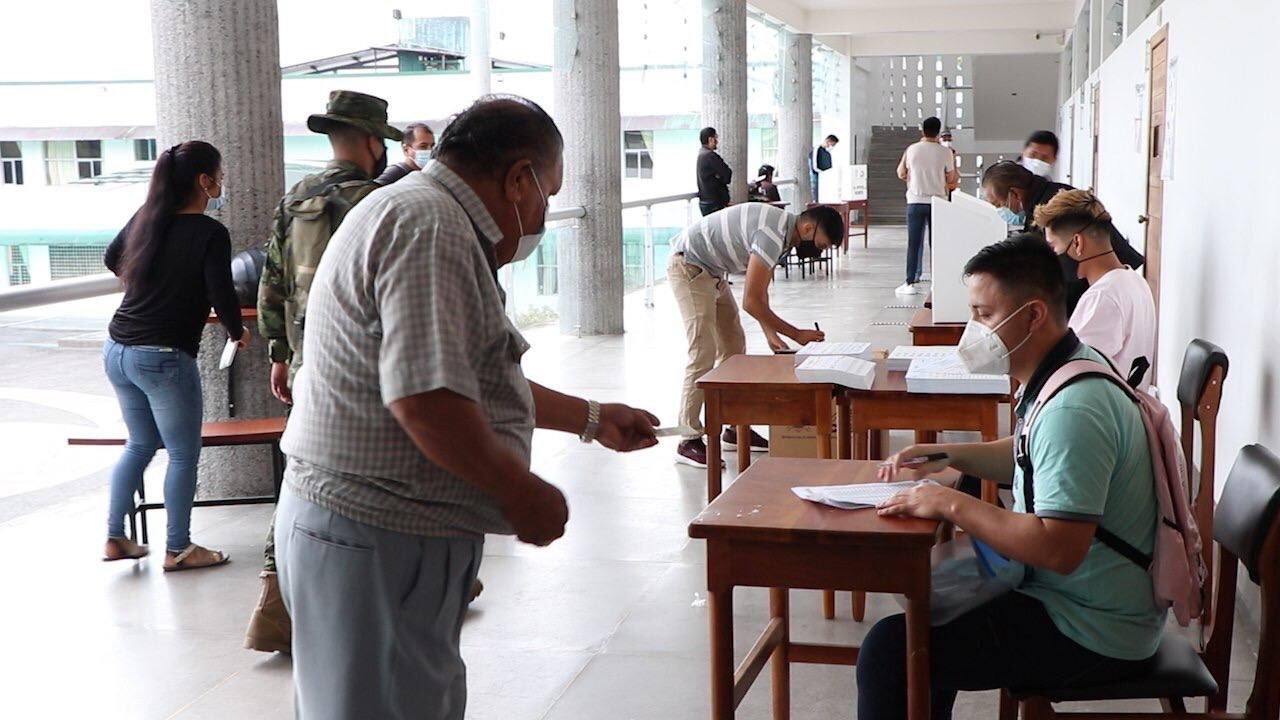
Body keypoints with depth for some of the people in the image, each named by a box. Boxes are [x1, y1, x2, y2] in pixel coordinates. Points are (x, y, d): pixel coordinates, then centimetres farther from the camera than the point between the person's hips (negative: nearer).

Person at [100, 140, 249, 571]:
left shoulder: (145, 217, 7)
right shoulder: (210, 234, -14)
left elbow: (112, 259, 23)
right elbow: (222, 297, -16)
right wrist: (238, 333, 4)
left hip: (116, 351, 8)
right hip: (164, 358, -8)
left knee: (140, 444, 22)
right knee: (183, 453, 7)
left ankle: (115, 538, 25)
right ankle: (178, 549, 14)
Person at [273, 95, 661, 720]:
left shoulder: (431, 217, 18)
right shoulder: (430, 227, -18)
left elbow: (479, 380, 27)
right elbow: (424, 397, -28)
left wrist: (592, 420, 32)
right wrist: (522, 492, -16)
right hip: (375, 541, -11)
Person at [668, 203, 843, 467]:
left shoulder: (783, 230, 5)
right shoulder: (773, 235, -27)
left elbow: (760, 291, 12)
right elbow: (751, 302, -26)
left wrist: (771, 334, 2)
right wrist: (797, 335, -18)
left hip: (711, 271, 11)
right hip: (688, 265, -11)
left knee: (734, 346, 11)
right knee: (704, 353, -14)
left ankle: (736, 429, 18)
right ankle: (690, 441, -10)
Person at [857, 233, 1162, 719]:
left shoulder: (1072, 409, -27)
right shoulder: (1073, 366, 6)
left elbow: (1058, 549, -32)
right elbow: (1031, 457, 23)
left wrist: (952, 504, -24)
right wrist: (946, 455, 8)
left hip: (1093, 637, -11)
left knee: (889, 651, -17)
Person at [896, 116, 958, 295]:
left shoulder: (911, 150, -1)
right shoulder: (945, 152, -3)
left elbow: (901, 174, 7)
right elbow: (951, 180, 3)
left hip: (915, 201, 0)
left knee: (914, 242, 2)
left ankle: (911, 282, -1)